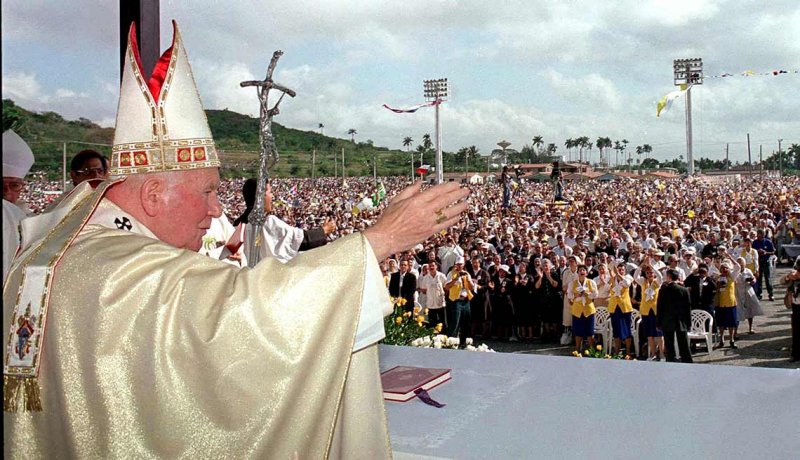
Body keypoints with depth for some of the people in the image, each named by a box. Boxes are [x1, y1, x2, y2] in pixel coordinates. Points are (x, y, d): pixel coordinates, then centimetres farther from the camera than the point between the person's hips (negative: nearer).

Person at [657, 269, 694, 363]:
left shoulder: (663, 290, -9)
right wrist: (689, 323, 8)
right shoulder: (684, 290, -3)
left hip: (667, 322, -2)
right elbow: (688, 308, 1)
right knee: (684, 347, 7)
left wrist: (658, 323, 2)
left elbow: (659, 308, -6)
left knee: (669, 347, 4)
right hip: (681, 323, 2)